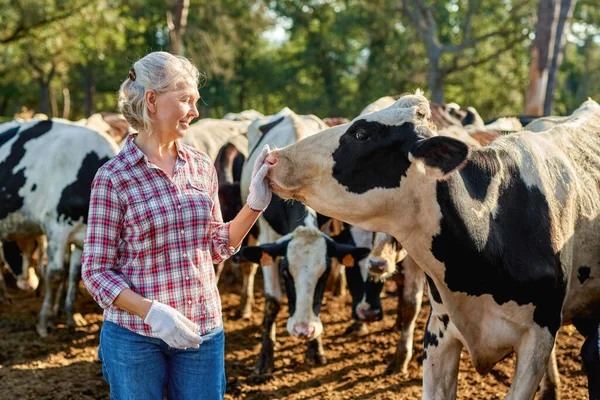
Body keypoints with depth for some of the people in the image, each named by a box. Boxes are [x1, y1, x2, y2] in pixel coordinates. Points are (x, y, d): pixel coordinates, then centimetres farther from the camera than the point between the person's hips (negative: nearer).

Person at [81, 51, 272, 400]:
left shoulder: (202, 167, 6)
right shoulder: (113, 177, -9)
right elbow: (96, 270, -8)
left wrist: (256, 204, 1)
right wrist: (152, 312, -21)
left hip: (204, 332, 4)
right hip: (134, 337, -4)